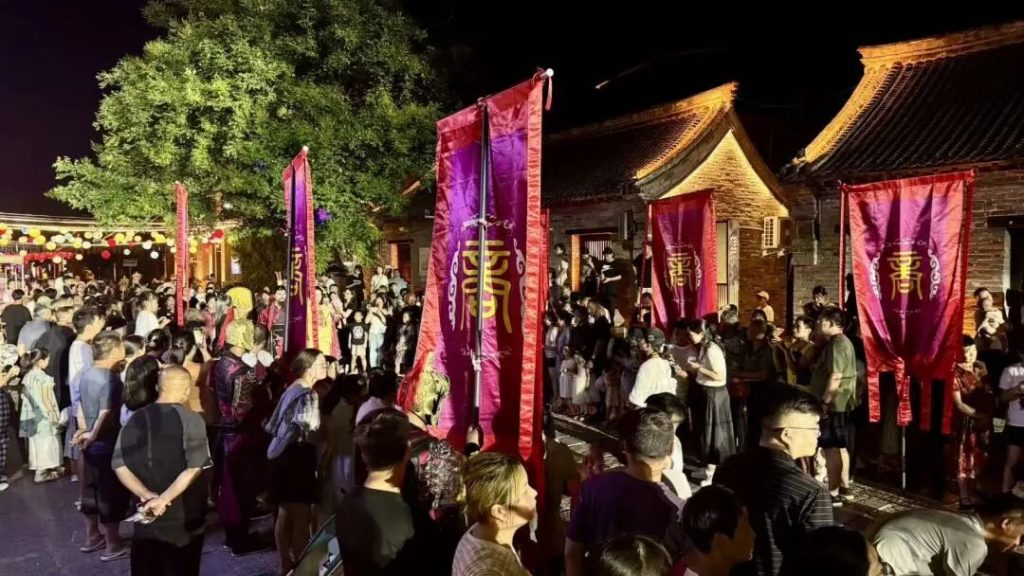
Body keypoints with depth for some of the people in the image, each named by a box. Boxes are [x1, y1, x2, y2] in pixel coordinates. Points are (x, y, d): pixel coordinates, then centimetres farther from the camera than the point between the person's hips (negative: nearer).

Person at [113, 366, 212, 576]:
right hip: (183, 516, -3)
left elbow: (119, 464, -4)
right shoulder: (191, 419, -12)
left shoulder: (136, 419, 1)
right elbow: (194, 468, -21)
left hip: (146, 513, 4)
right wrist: (164, 499, -19)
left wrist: (145, 495, -11)